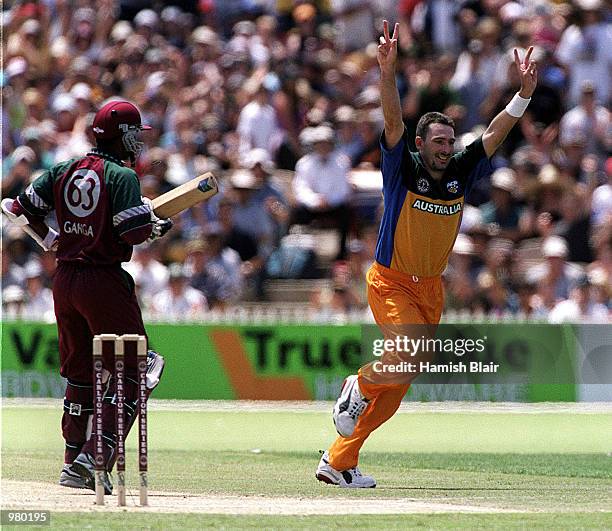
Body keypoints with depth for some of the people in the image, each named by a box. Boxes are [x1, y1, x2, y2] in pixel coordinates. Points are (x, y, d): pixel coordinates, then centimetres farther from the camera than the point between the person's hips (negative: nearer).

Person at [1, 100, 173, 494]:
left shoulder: (66, 170, 9)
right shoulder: (121, 176, -11)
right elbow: (134, 232, -20)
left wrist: (48, 239, 27)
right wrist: (156, 226, 0)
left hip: (65, 280, 7)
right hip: (105, 281, -7)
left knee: (80, 373, 17)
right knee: (128, 373, -1)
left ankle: (74, 465, 18)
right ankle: (96, 458, -14)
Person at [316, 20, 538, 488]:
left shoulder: (460, 174, 2)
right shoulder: (403, 169, -10)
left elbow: (495, 134, -3)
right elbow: (393, 121, -23)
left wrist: (525, 92, -17)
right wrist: (388, 73, -39)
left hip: (431, 289, 5)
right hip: (391, 284, -5)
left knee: (399, 381, 4)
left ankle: (340, 460, 13)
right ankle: (359, 386, 5)